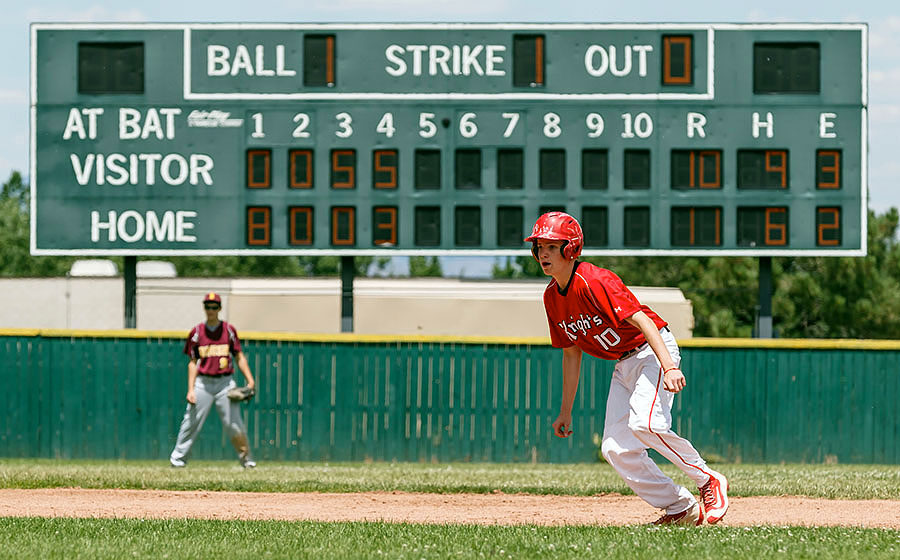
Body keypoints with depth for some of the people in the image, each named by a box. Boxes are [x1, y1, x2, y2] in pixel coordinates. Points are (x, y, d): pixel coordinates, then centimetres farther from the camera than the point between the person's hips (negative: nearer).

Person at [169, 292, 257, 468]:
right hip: (203, 383, 0)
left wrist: (250, 380, -1)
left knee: (234, 423, -7)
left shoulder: (229, 330, 8)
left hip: (225, 382, 0)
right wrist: (191, 389, -4)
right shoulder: (197, 332, 6)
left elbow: (239, 357, 10)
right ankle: (178, 458, 2)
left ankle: (246, 458, 3)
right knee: (191, 422, -5)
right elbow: (193, 363, 5)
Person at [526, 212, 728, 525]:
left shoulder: (594, 282, -22)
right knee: (615, 448, -3)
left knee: (644, 423, -31)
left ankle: (708, 481, -12)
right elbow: (571, 352, 14)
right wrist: (566, 411, 15)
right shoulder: (552, 297, 3)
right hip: (623, 365, 9)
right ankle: (681, 509, 7)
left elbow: (642, 320, -30)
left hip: (653, 350, -8)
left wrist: (669, 368, -43)